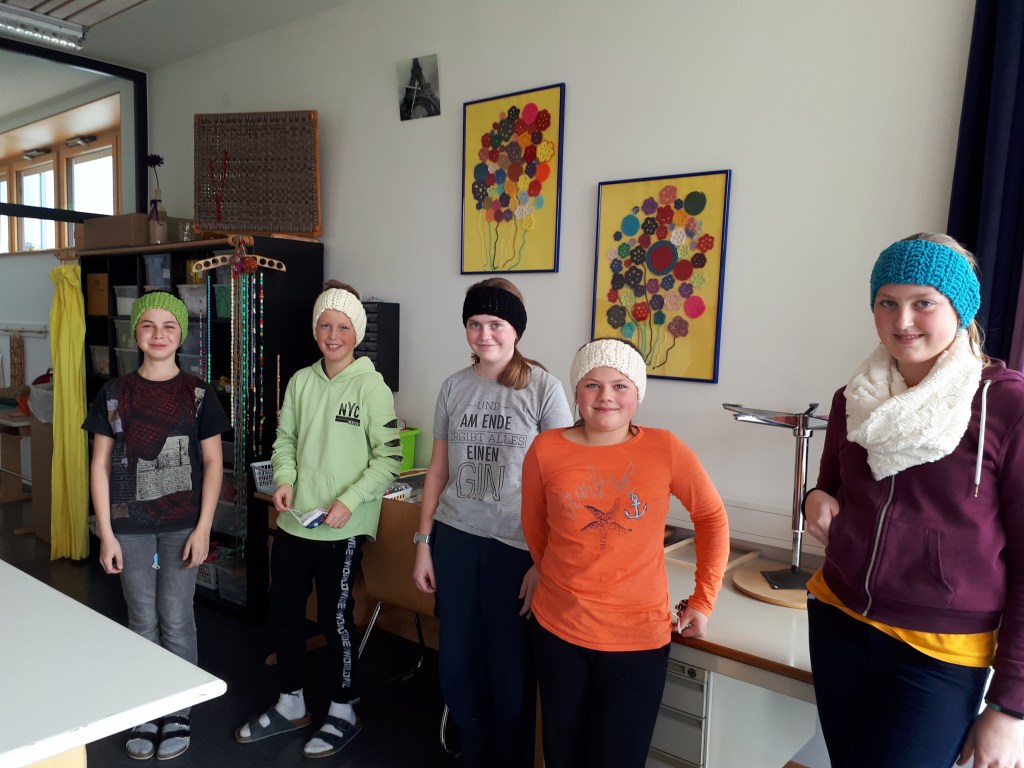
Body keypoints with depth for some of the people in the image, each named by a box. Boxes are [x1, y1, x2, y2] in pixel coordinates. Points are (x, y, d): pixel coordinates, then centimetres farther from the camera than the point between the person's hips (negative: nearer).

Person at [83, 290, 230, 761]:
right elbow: (100, 464, 1)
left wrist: (203, 527, -8)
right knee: (142, 621, 11)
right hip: (130, 524, 1)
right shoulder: (114, 393, 0)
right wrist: (106, 533, -3)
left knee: (176, 620, 6)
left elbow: (212, 462, -2)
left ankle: (179, 713, 23)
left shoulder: (198, 393, -3)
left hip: (183, 524, -1)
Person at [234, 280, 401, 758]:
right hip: (294, 522, 6)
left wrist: (350, 501, -19)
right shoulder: (301, 382, 5)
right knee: (282, 613, 16)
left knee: (334, 618, 7)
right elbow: (285, 440, 13)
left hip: (342, 529, -5)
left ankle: (343, 712, 30)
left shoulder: (371, 387, -10)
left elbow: (389, 457, -10)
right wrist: (284, 479, -5)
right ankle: (291, 705, 39)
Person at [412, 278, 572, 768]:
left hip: (515, 545, -4)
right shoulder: (453, 387, 5)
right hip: (454, 540, 4)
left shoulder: (542, 388, -7)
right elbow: (438, 471, 11)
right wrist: (424, 543, 8)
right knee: (457, 665, 13)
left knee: (510, 670, 7)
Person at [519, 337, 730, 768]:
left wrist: (703, 601, 4)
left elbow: (712, 518, 4)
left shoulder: (665, 449, -9)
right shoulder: (546, 450, -7)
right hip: (558, 628, 2)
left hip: (638, 635, -1)